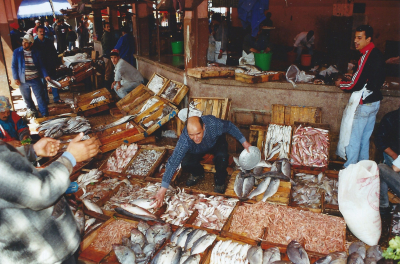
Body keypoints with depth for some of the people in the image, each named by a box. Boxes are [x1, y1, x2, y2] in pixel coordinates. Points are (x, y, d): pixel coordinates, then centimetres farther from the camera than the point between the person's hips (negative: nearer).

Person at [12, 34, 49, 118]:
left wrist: (45, 75, -3)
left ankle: (45, 114, 3)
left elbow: (41, 65, 7)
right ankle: (31, 109, 38)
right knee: (27, 98, 15)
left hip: (35, 79, -1)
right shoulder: (17, 52, -1)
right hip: (23, 81, 1)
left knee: (40, 97, -3)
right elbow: (14, 66, 2)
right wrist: (16, 78, -5)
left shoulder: (36, 52, 1)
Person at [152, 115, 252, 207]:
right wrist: (163, 189, -43)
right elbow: (173, 162, -41)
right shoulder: (184, 140, -41)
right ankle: (198, 173, 14)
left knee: (221, 158, -31)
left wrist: (244, 142, -11)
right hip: (196, 150, 1)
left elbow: (230, 126, -19)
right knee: (186, 164, -23)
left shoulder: (213, 123, -41)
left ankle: (220, 181, 2)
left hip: (216, 142, 0)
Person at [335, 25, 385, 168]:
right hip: (375, 101, 9)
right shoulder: (378, 54, 8)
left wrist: (340, 83, -3)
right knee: (365, 137, 19)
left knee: (353, 138, 1)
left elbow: (355, 85, -22)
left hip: (363, 104, -9)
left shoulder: (367, 56, -21)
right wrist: (352, 77, 14)